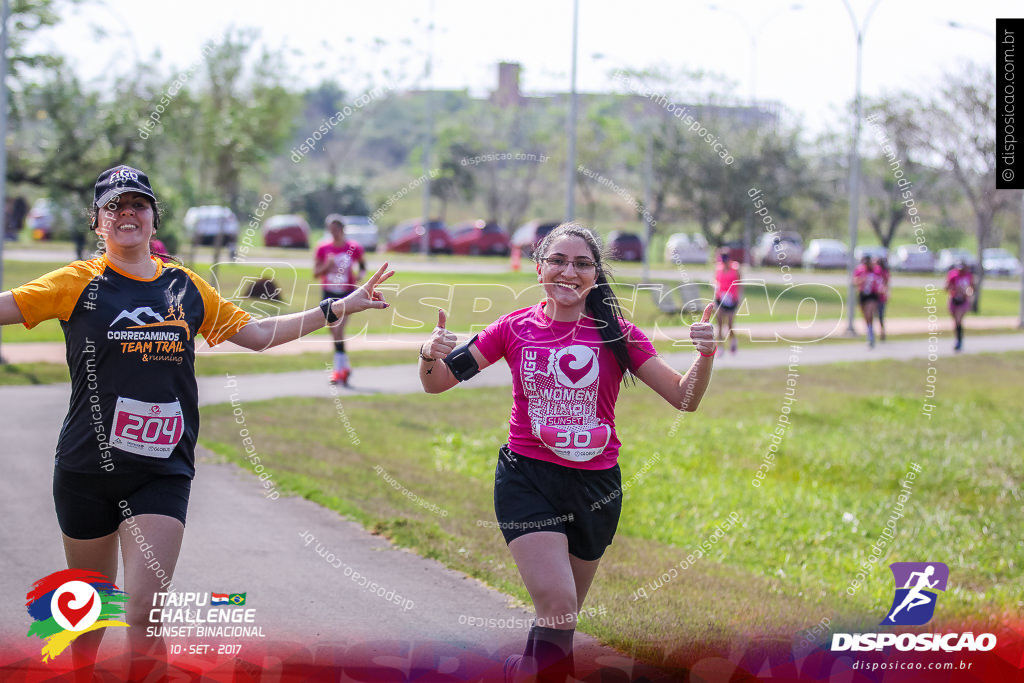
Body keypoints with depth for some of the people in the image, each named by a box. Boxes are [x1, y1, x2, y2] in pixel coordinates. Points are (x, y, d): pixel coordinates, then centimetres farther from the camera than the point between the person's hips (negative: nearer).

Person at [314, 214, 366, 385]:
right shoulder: (323, 249, -3)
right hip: (329, 294, 3)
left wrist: (360, 274, -10)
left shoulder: (354, 248, -6)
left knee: (338, 330, -17)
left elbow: (363, 265, 11)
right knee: (334, 333, 9)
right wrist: (327, 265, -20)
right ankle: (345, 366, 26)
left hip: (347, 294, -3)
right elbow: (315, 273, -1)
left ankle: (339, 369, -12)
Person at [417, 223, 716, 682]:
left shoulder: (616, 335, -1)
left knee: (563, 617, 12)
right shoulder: (515, 328, -1)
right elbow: (436, 384, 5)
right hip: (528, 479, -2)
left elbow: (684, 398, -2)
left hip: (595, 485, 2)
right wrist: (431, 355, -18)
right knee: (557, 604, -19)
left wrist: (705, 356, -22)